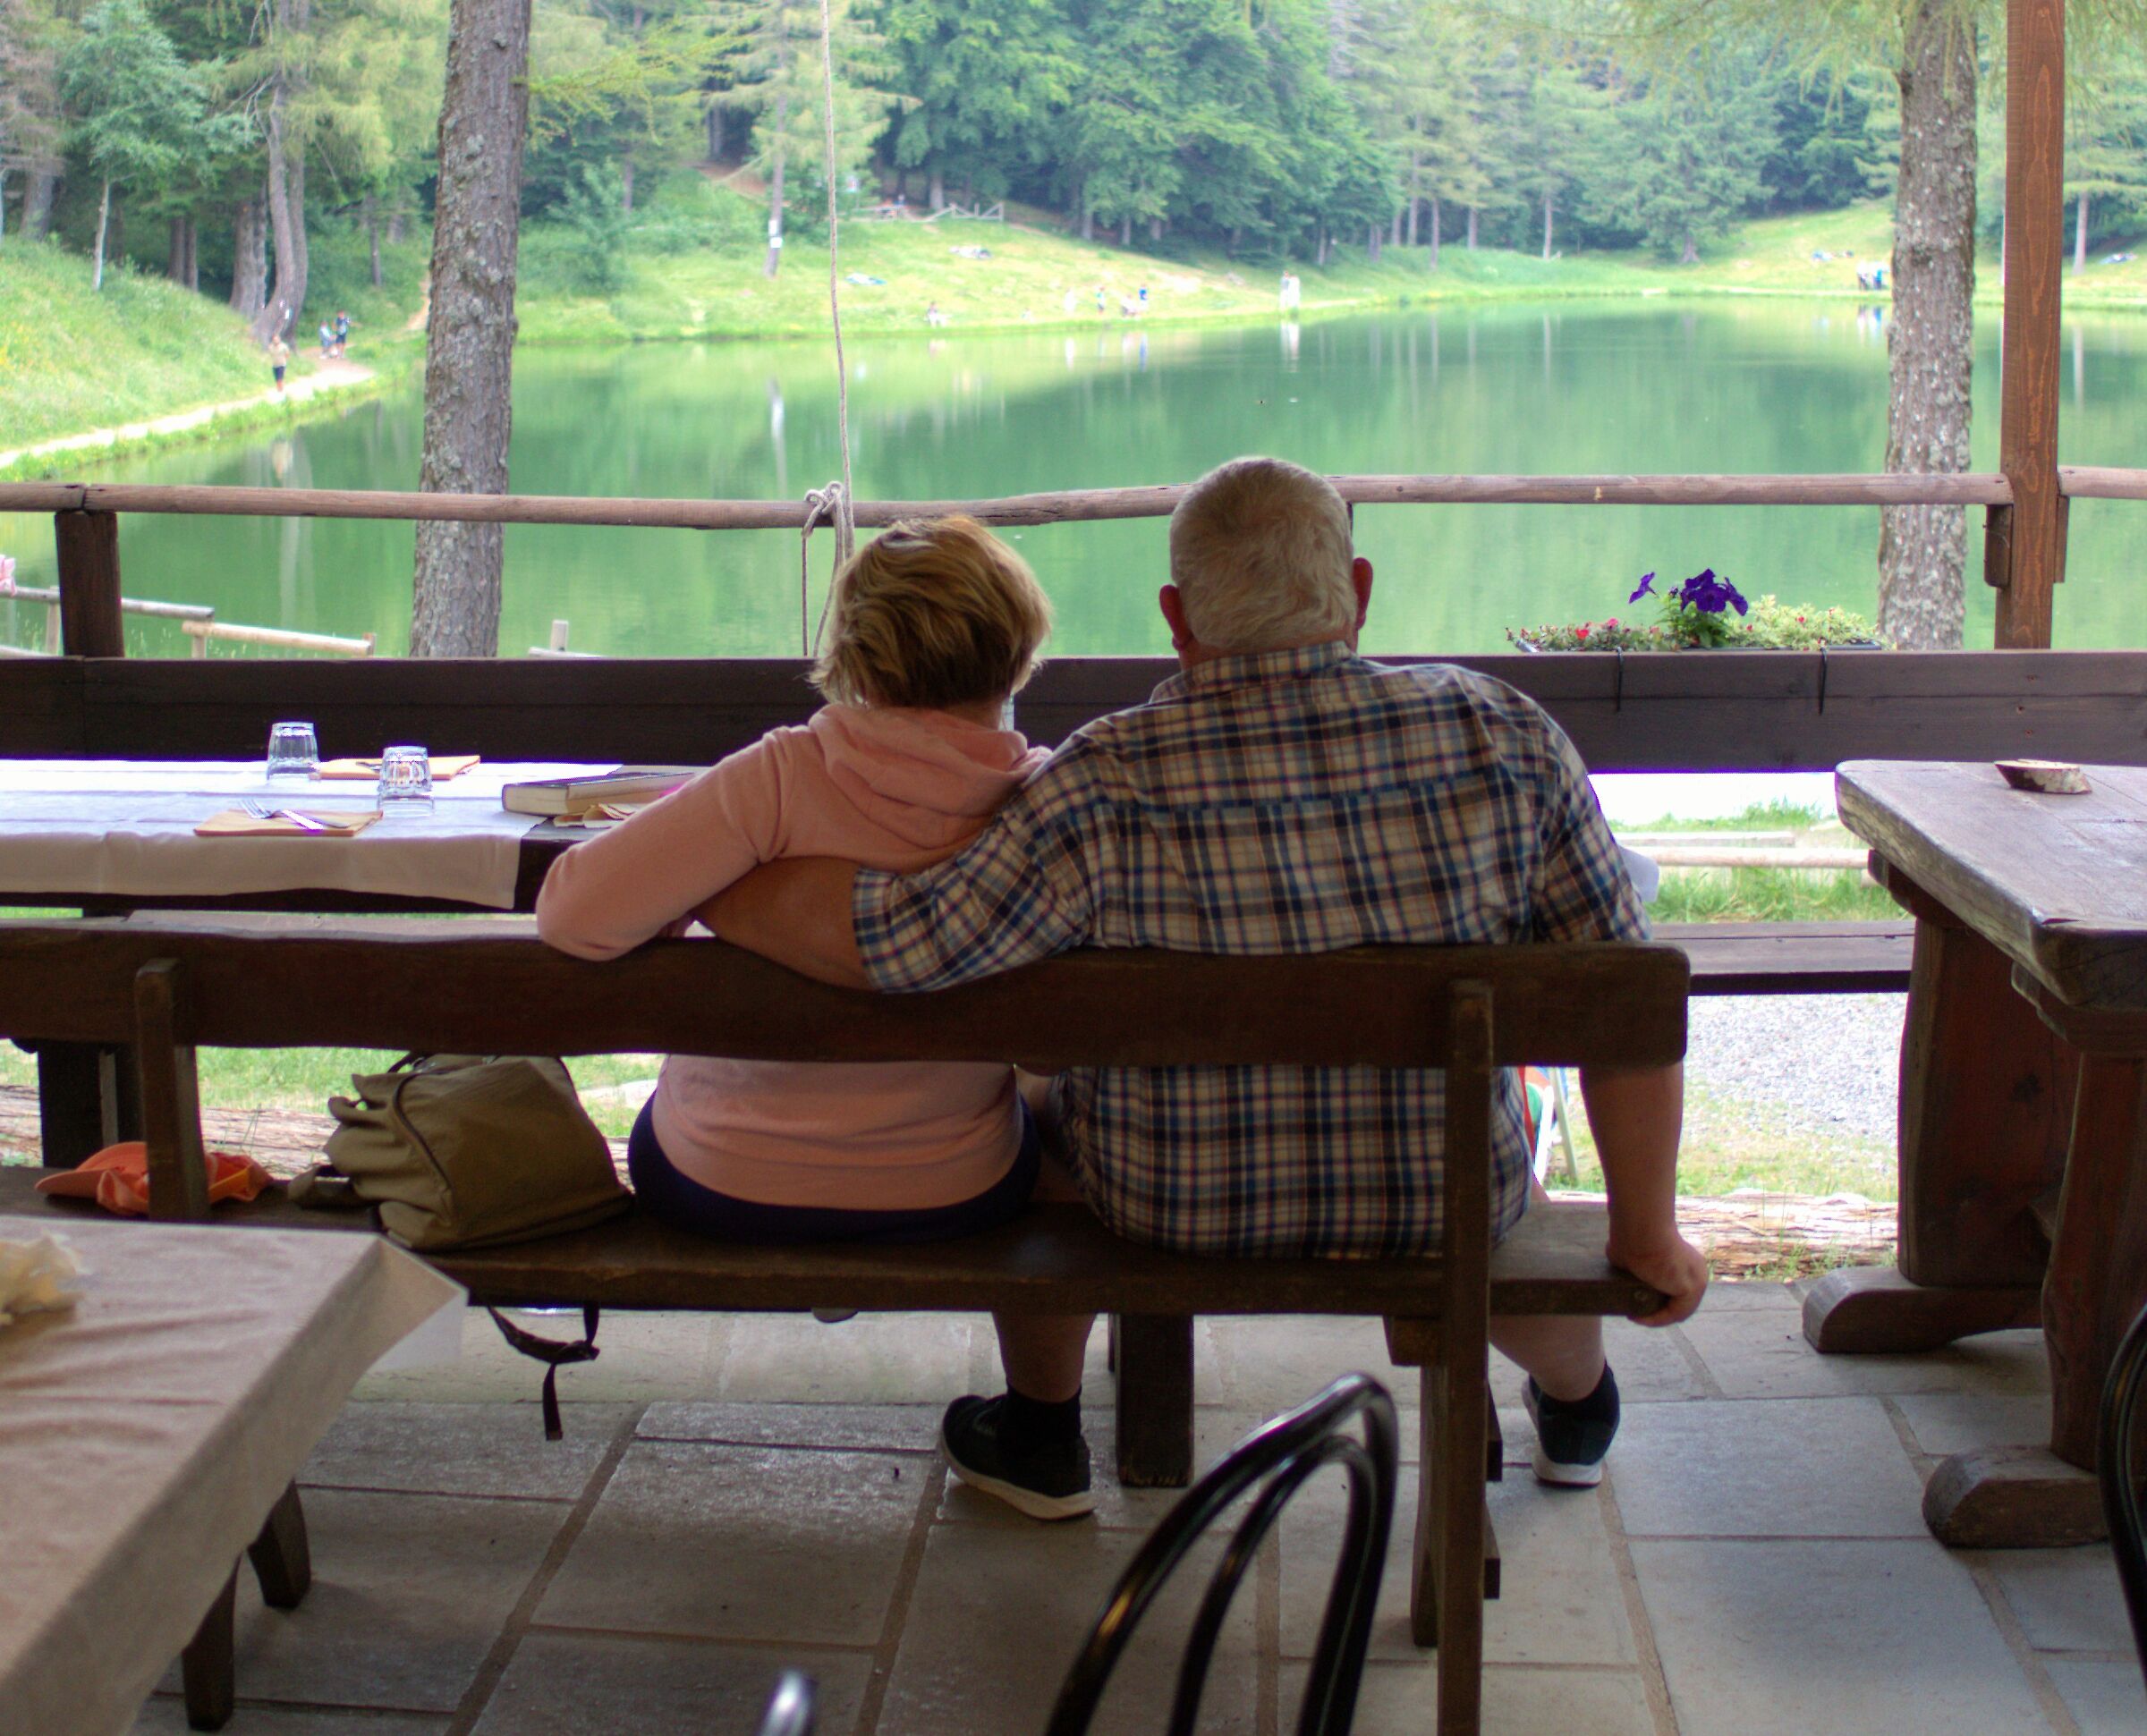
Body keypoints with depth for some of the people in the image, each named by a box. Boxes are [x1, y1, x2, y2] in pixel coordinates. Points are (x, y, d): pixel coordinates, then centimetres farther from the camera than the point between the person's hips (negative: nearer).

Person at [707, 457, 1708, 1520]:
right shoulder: (1505, 737, -16)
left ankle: (1041, 1441, 46)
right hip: (1452, 1212, 2)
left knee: (1040, 1101, 31)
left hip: (1180, 1218, -1)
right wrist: (1647, 1231, 1)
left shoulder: (1110, 787, -23)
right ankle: (1578, 1403, 61)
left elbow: (889, 939, -24)